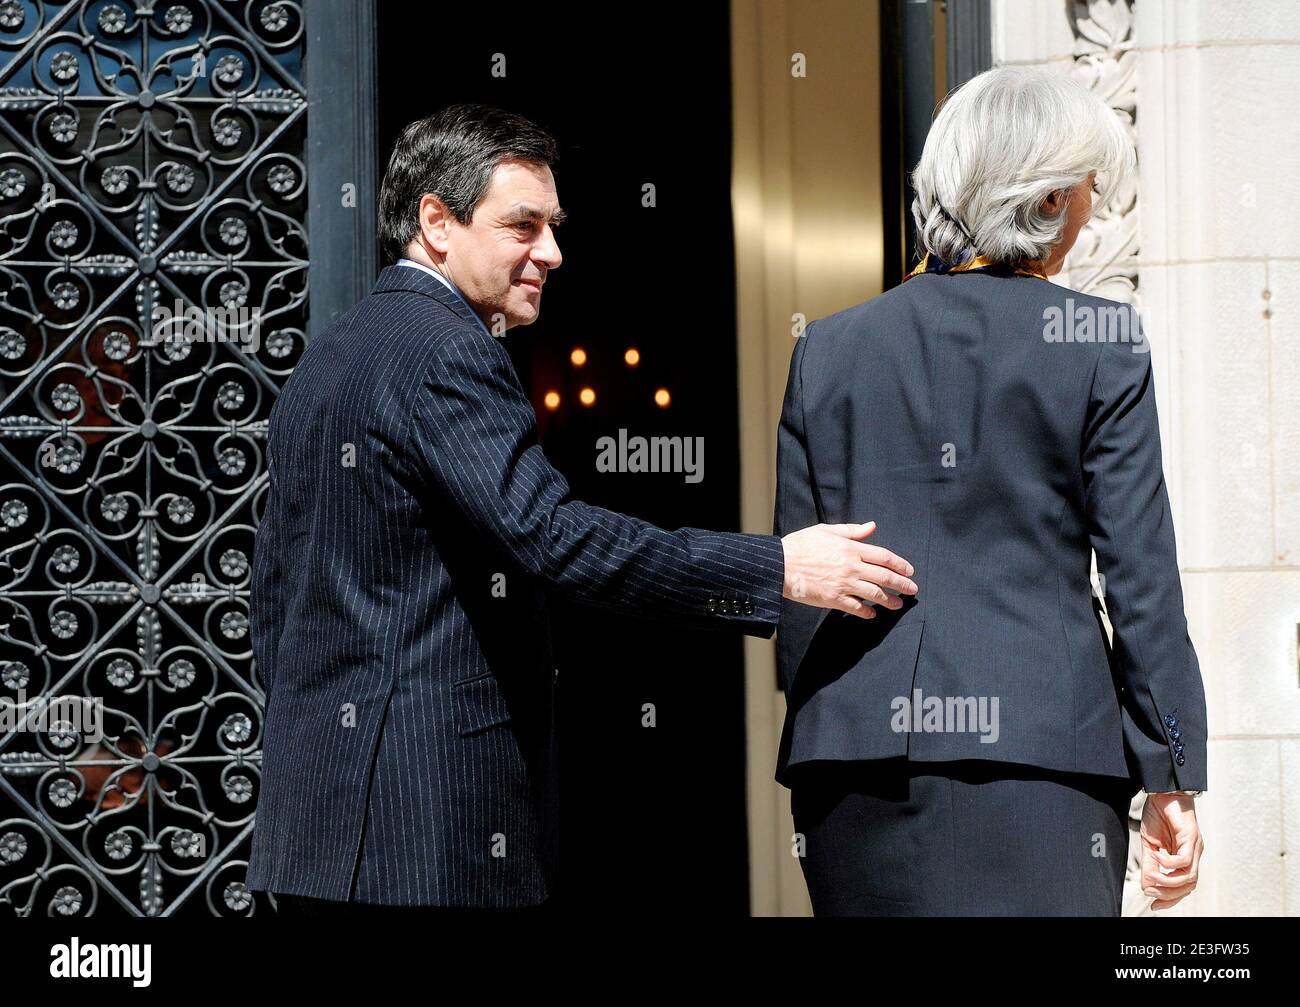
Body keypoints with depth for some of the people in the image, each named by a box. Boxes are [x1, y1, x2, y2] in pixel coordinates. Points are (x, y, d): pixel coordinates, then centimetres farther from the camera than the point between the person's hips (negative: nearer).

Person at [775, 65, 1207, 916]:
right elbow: (1140, 575, -2)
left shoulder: (829, 348, 8)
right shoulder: (1099, 344, -1)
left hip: (853, 755, 4)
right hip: (1036, 752, -4)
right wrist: (1173, 779, 2)